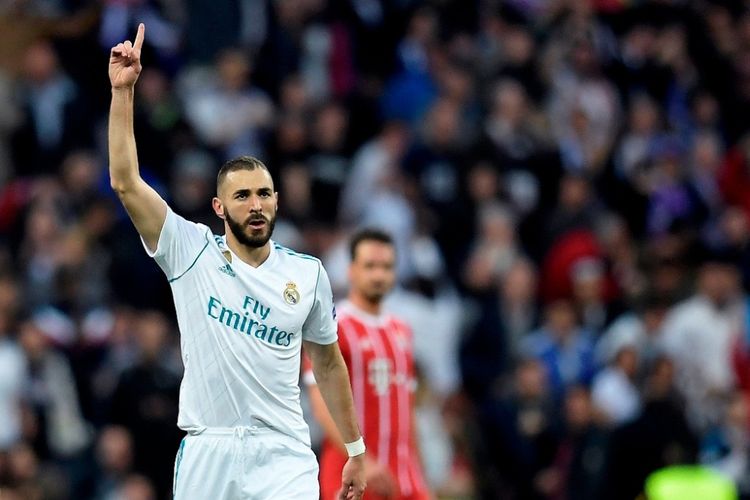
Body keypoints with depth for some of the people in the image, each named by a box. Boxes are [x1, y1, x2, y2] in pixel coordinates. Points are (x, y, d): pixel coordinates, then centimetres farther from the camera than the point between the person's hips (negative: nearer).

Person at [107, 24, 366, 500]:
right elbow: (126, 183, -6)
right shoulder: (192, 253, 1)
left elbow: (328, 363, 16)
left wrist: (356, 450, 18)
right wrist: (123, 89, -12)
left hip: (282, 456, 0)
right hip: (205, 455, 0)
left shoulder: (307, 273, 6)